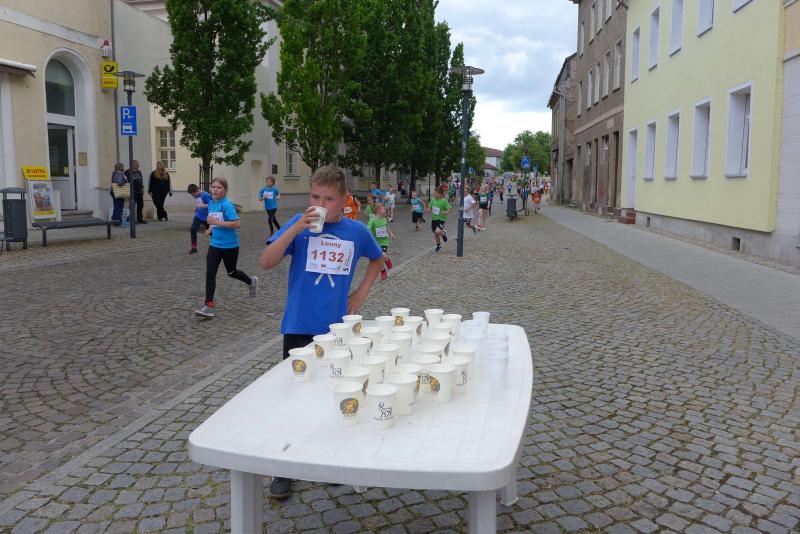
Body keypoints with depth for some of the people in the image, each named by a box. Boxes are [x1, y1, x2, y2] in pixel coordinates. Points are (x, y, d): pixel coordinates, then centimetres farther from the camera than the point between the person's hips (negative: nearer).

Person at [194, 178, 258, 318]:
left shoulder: (227, 205, -18)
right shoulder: (211, 203, 5)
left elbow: (237, 223, -27)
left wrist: (217, 223, -29)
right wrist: (211, 228, 7)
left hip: (230, 245, -6)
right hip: (215, 244, 6)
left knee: (231, 272, 14)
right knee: (210, 273, -6)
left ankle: (251, 282, 44)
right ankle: (209, 307, -3)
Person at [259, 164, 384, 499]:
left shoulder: (356, 231, 0)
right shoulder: (300, 224, -6)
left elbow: (377, 260, 20)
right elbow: (267, 262, -16)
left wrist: (361, 293, 9)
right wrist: (296, 228, -25)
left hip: (337, 327, 2)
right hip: (299, 327, -2)